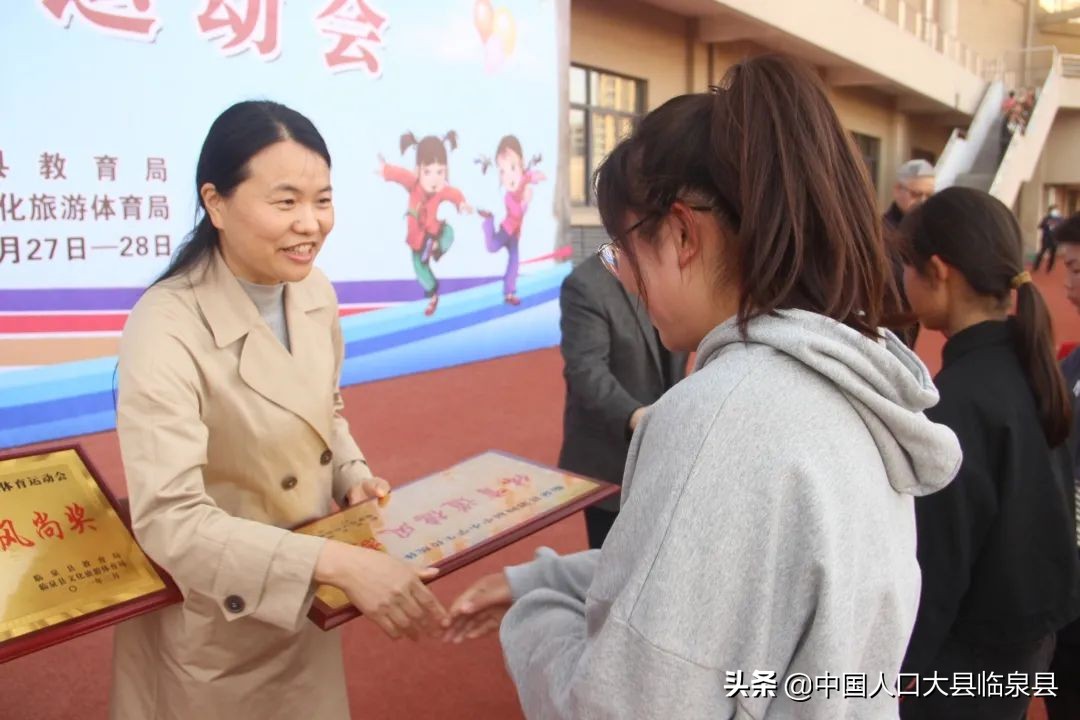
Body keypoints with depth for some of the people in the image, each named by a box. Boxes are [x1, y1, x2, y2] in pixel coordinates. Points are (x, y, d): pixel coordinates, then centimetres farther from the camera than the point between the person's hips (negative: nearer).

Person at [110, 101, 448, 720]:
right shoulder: (167, 329, -26)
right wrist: (338, 562, -40)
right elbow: (168, 520, -32)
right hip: (216, 633, -6)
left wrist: (352, 477, -7)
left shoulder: (316, 294, -6)